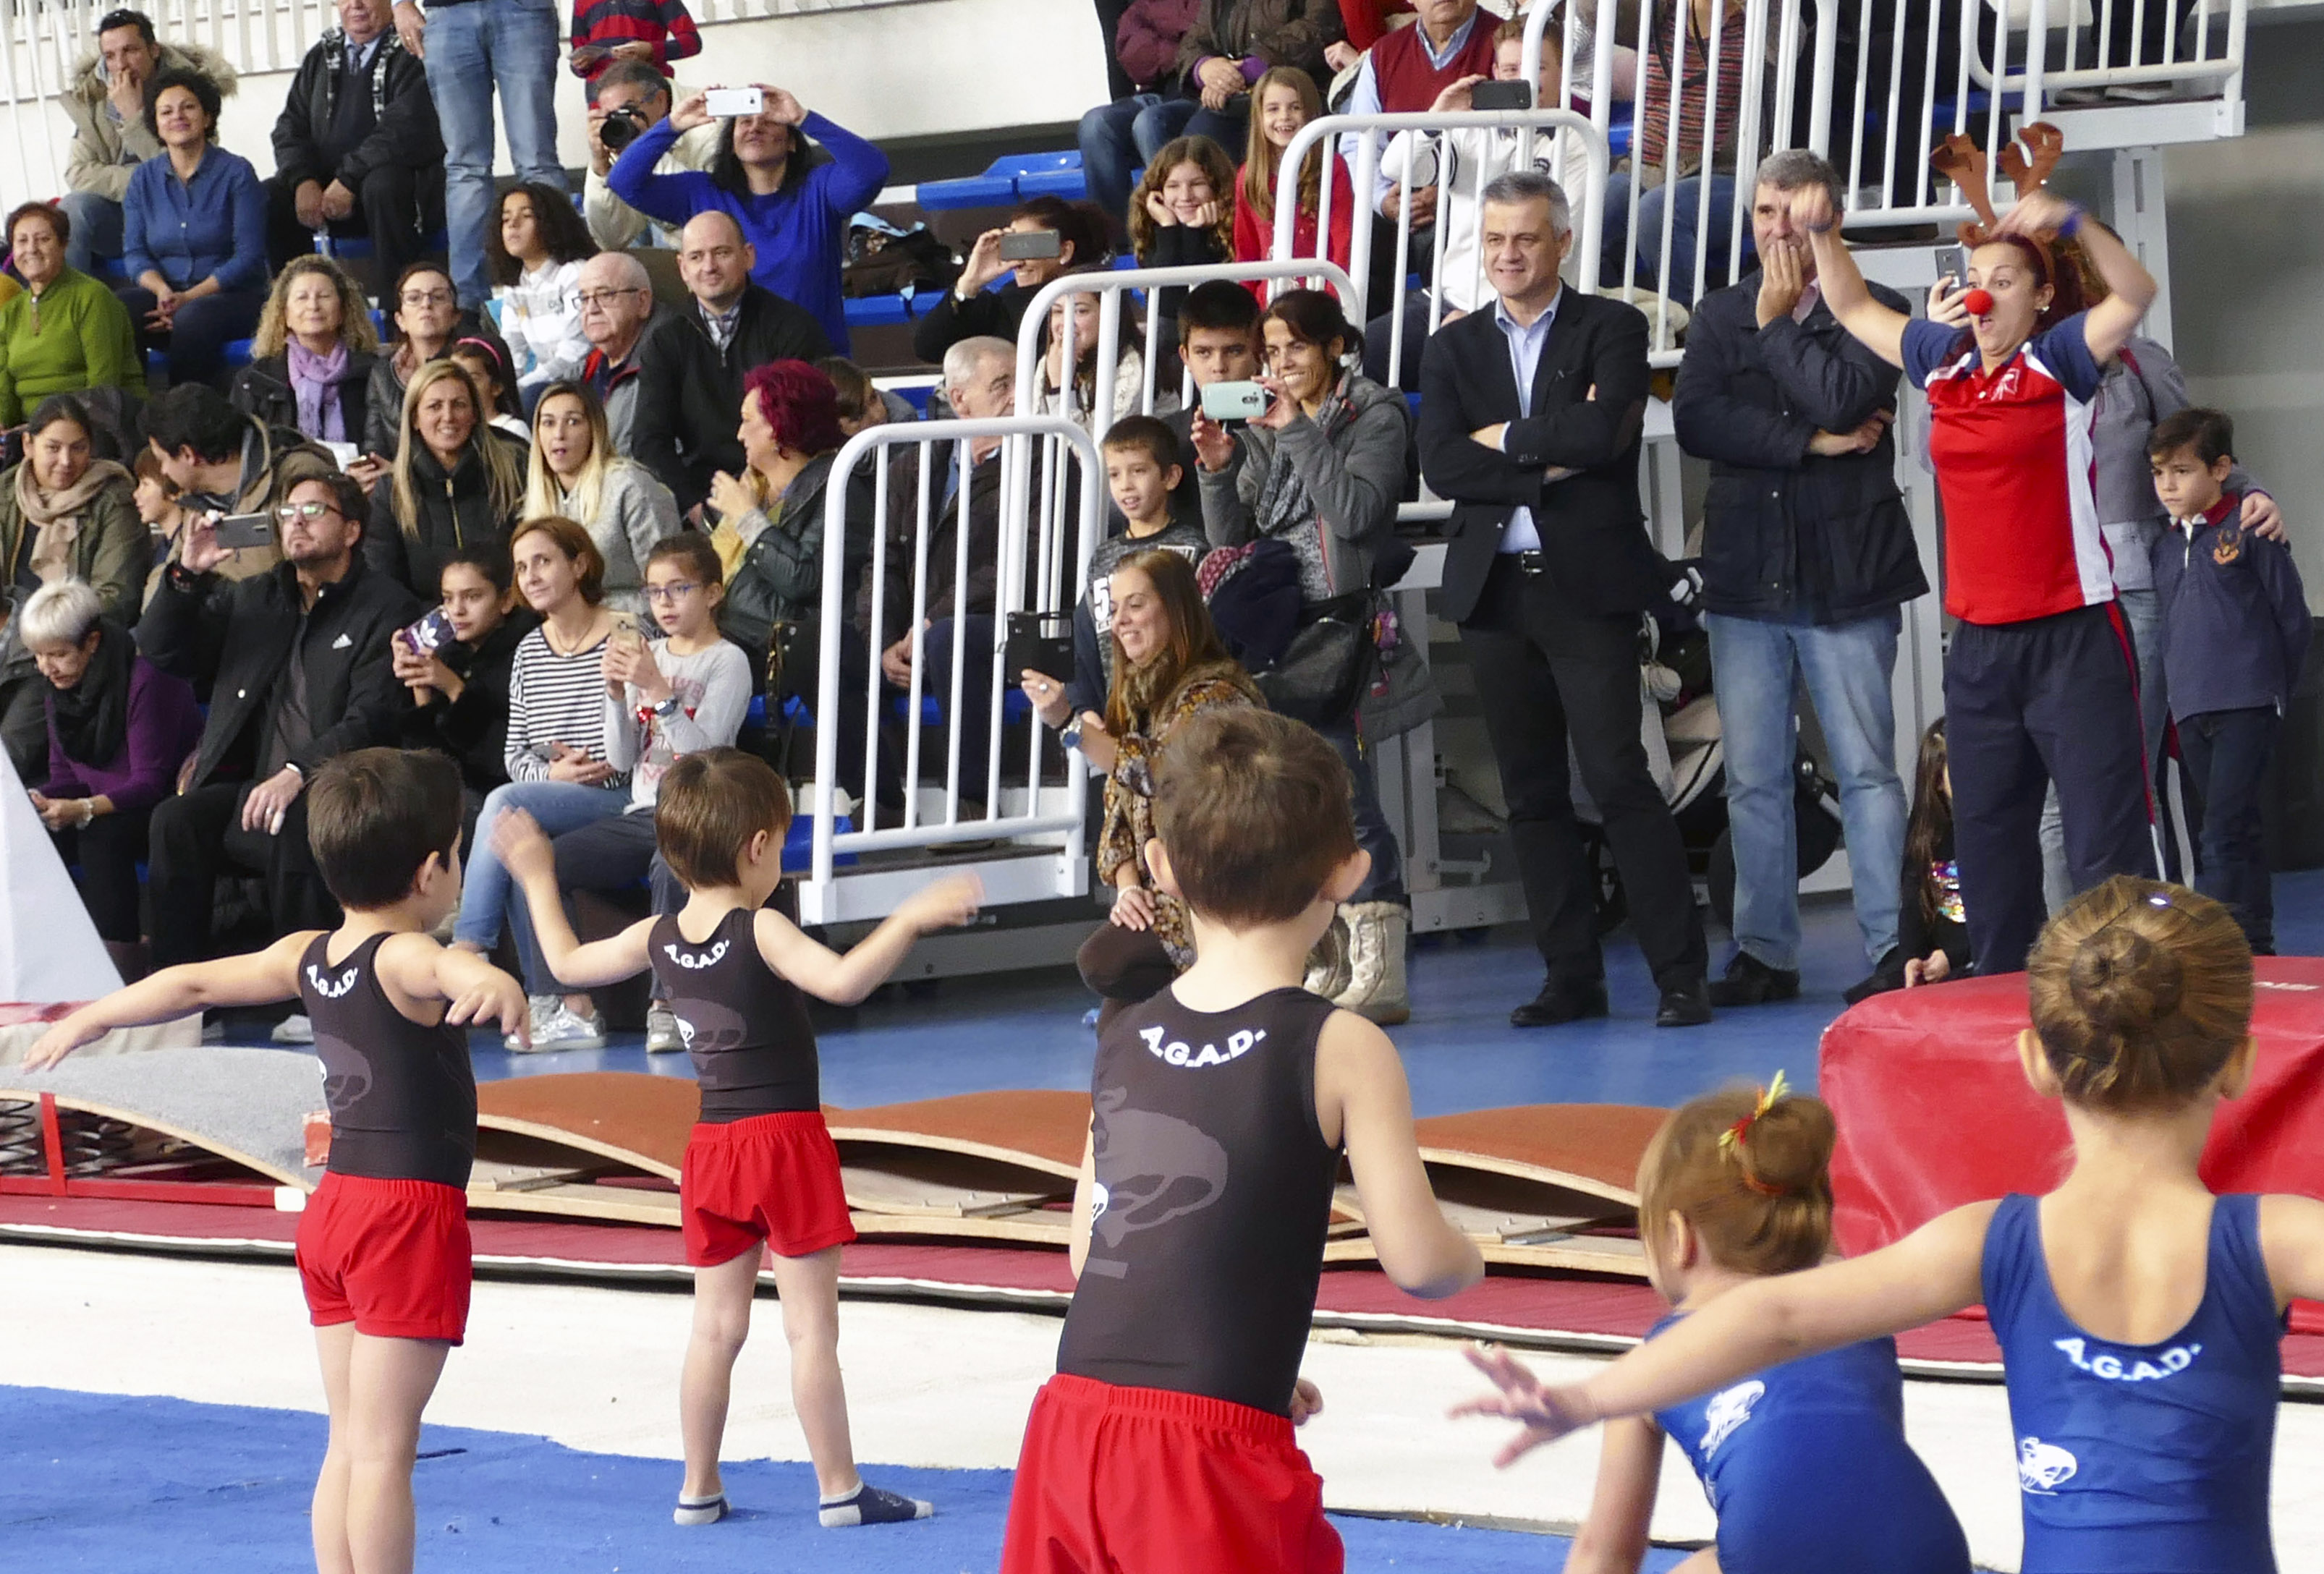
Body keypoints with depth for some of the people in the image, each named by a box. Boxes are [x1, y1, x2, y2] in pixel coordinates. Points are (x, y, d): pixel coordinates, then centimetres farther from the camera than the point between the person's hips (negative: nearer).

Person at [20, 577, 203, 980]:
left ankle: (126, 973, -33)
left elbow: (150, 781, -24)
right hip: (107, 804, 7)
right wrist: (29, 803, -15)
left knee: (101, 836, -35)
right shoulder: (59, 687, 4)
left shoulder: (145, 679, -21)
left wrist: (84, 809, -37)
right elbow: (64, 777, 7)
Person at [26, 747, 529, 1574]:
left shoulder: (304, 956, 7)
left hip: (333, 1202, 8)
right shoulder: (404, 958, -15)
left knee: (349, 1444, 12)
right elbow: (445, 965, -39)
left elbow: (192, 983, 17)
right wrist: (484, 979, -62)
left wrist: (90, 1018, 31)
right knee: (383, 1450, -7)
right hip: (412, 1208, -8)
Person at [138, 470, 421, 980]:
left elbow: (372, 719, -10)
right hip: (247, 785, 5)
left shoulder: (386, 608, 3)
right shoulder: (250, 599, 22)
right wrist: (187, 574, 2)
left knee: (290, 829, -36)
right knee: (176, 819, -24)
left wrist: (298, 773, -24)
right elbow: (161, 650, 19)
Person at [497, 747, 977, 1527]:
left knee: (716, 1325, 13)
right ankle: (840, 1491, 2)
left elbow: (568, 963, 18)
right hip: (786, 1139, -6)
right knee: (812, 1325, -1)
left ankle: (698, 1490, 17)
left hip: (713, 1144, 6)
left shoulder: (659, 938, 3)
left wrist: (538, 881, 30)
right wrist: (910, 918, -32)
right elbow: (843, 981, -33)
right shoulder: (761, 932, -16)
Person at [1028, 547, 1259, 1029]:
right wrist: (1127, 885, -5)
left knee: (1104, 961, -25)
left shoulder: (1214, 692, -14)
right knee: (1115, 1026, -9)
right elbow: (1120, 807, 12)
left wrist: (1071, 723, -29)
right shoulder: (1137, 691, 13)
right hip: (1158, 894, 8)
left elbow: (1166, 778, -27)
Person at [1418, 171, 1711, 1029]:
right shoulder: (1454, 348, 12)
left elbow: (1603, 432, -16)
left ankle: (1680, 973, -6)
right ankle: (1572, 975, 12)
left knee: (1618, 778, -10)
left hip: (1587, 582, -4)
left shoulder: (1610, 328, 2)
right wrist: (1550, 463, -10)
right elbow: (1441, 465, -2)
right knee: (1532, 792, 6)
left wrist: (1507, 437, -6)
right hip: (1496, 591, 4)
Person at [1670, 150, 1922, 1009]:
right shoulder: (1719, 315, 12)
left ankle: (1890, 944, -2)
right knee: (1753, 780, 5)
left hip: (1846, 574, -4)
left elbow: (1843, 397, -17)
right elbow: (1695, 418, -4)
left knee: (1866, 770, -3)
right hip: (1745, 577, 4)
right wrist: (1810, 443, -11)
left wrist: (1778, 323, -5)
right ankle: (1765, 952, 10)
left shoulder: (1870, 310, 1)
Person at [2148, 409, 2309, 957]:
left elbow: (2293, 618, -1)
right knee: (2238, 836, 10)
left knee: (2224, 835, -13)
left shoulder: (2249, 531, -4)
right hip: (2190, 712, 6)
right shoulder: (2167, 547, 13)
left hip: (2246, 706, -6)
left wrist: (2273, 692, 3)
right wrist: (2178, 704, 12)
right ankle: (2255, 946, 15)